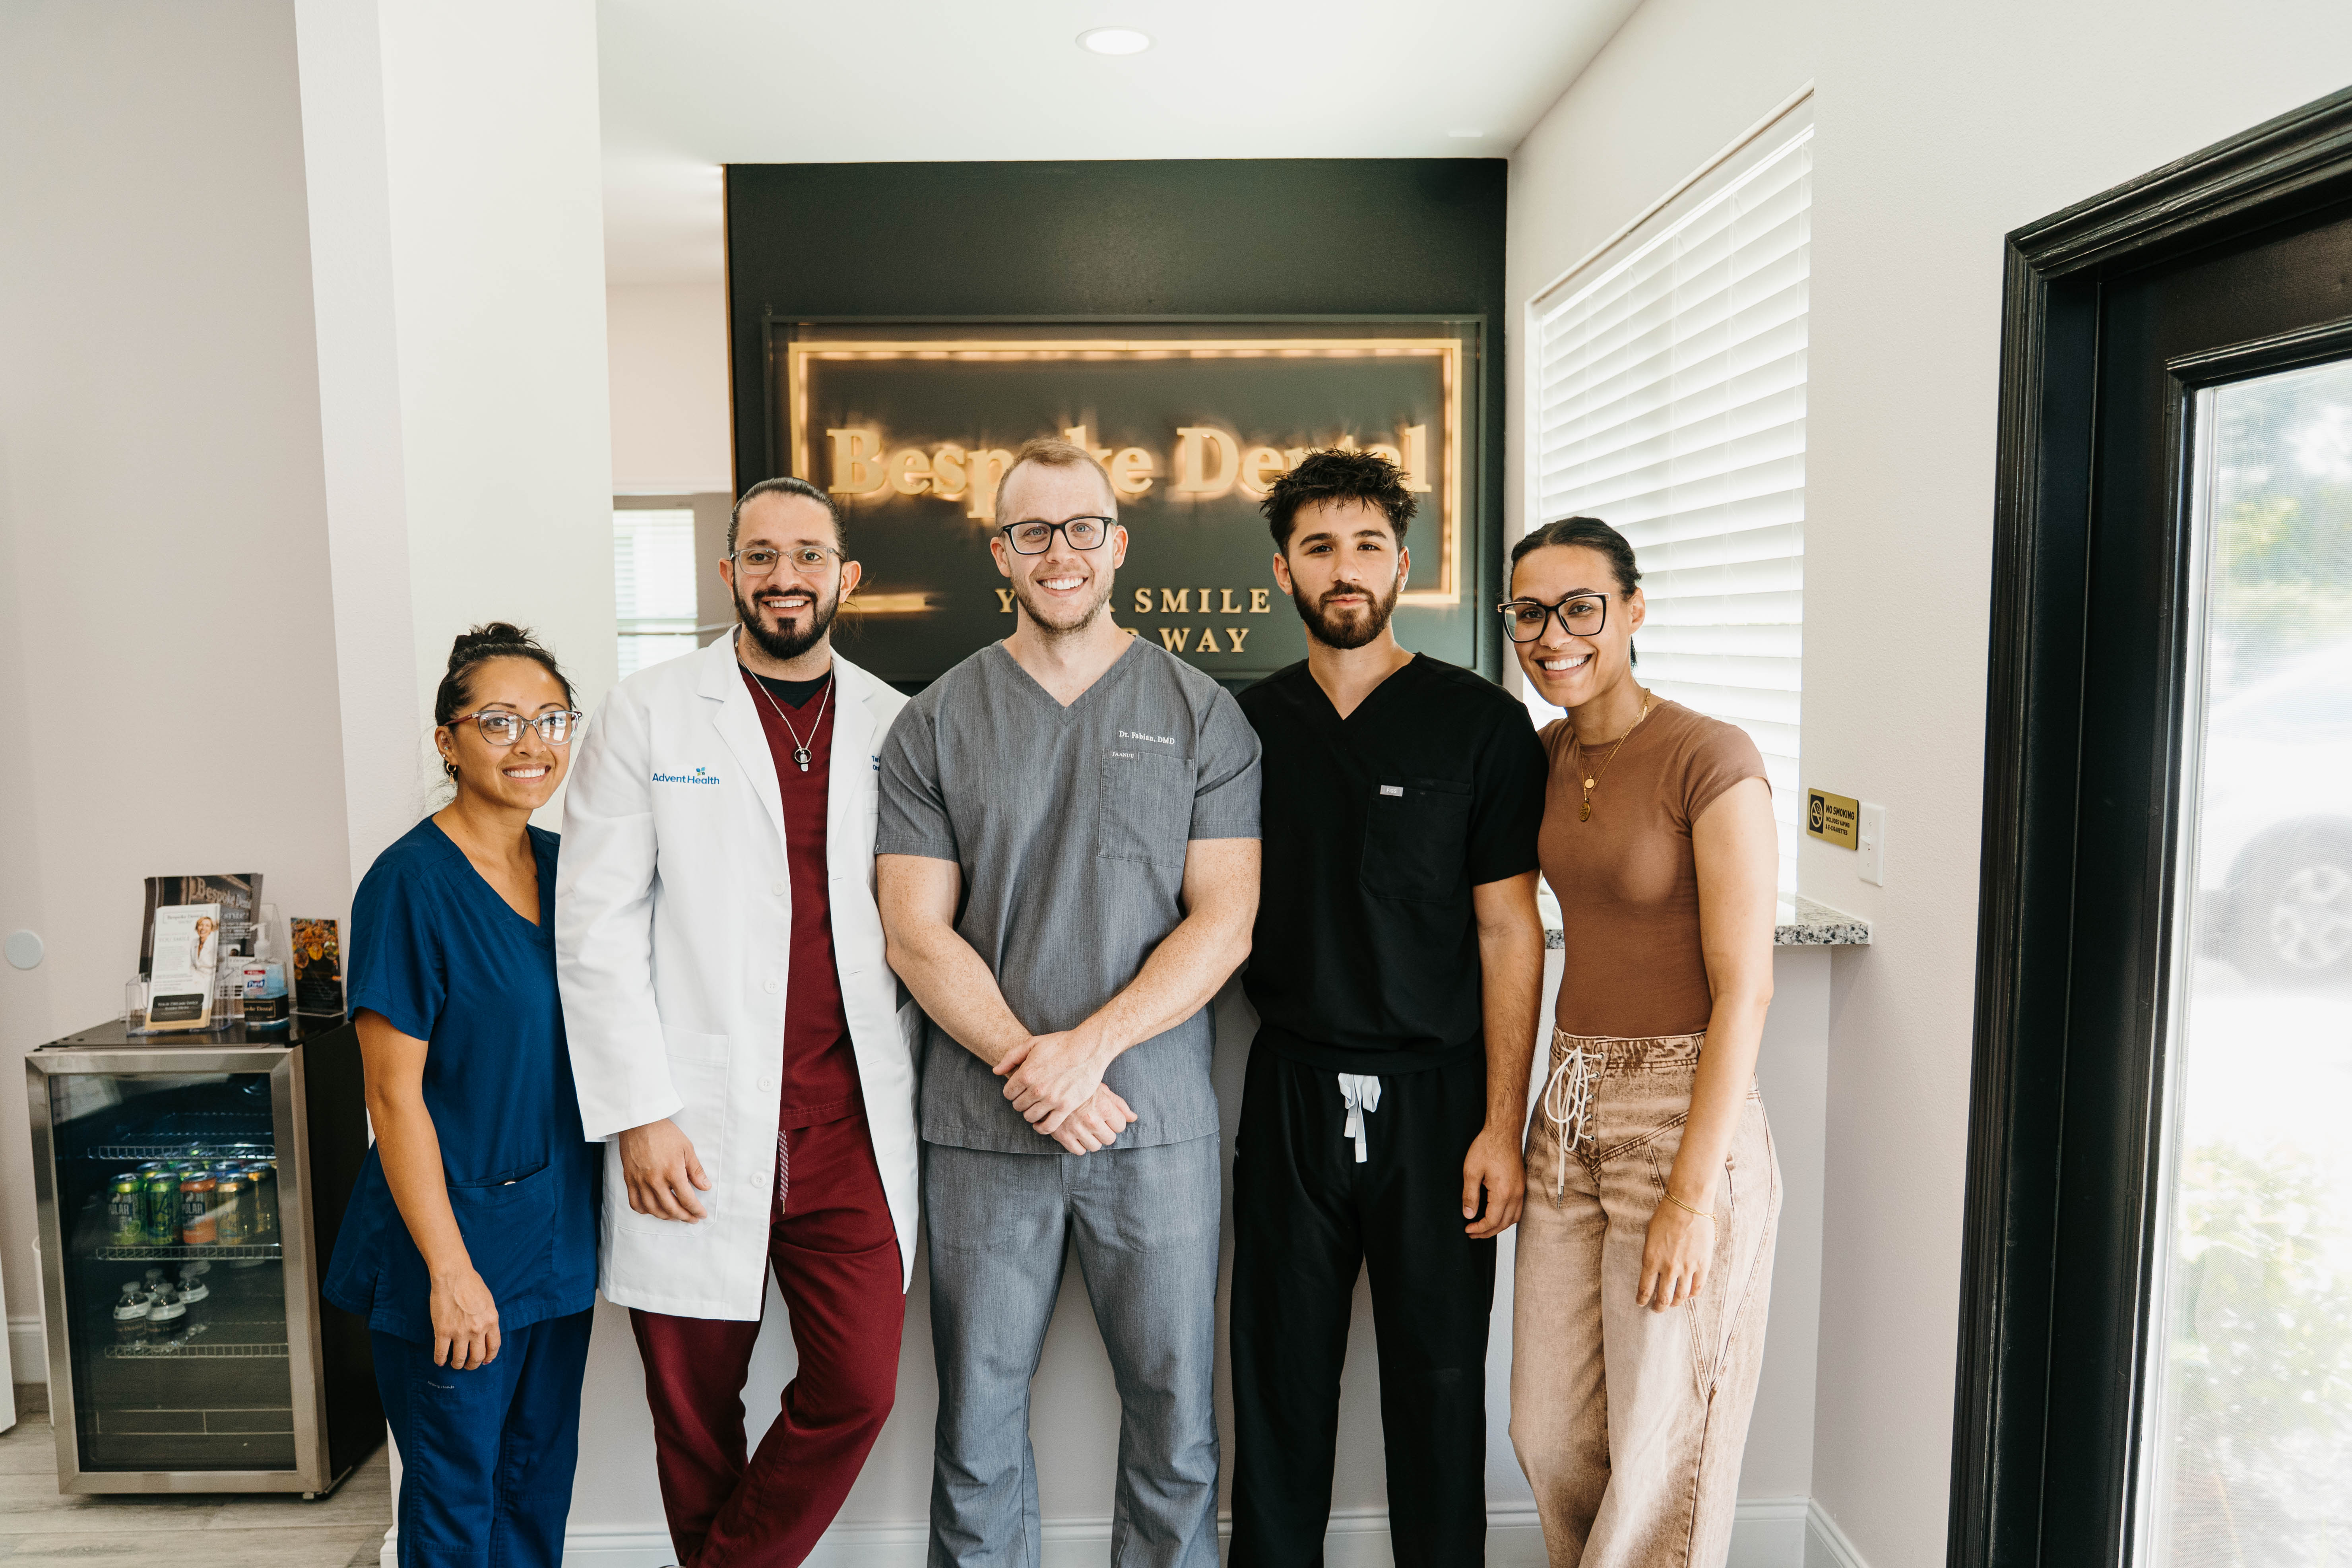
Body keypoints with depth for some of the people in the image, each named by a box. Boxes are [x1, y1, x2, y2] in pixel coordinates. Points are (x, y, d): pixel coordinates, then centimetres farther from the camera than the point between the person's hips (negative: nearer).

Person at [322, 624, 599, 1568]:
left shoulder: (564, 866, 4)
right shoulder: (410, 882, -16)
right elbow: (394, 1094, -17)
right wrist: (450, 1269, -17)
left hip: (558, 1231, 6)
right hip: (454, 1236, -6)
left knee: (541, 1483, 19)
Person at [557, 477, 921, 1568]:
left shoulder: (895, 726, 8)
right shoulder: (647, 714, 1)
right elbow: (595, 926, -3)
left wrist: (913, 1094, 5)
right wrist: (640, 1114, -9)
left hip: (854, 1131, 2)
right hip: (695, 1137, -1)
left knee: (860, 1390, 3)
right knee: (695, 1413, 11)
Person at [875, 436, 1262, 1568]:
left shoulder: (1202, 715, 3)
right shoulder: (935, 723, 4)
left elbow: (1223, 920, -3)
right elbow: (917, 933, -1)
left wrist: (1089, 1046, -14)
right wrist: (1027, 1067, -12)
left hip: (1156, 1122, 0)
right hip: (980, 1129, 1)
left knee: (1176, 1420, 9)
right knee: (978, 1422, 11)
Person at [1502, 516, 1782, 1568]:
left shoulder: (1711, 759, -14)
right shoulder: (1545, 753, 6)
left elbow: (1744, 989, -15)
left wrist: (1693, 1194, -17)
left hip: (1685, 1111, -6)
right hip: (1571, 1107, 6)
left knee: (1660, 1456, 8)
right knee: (1549, 1435, 14)